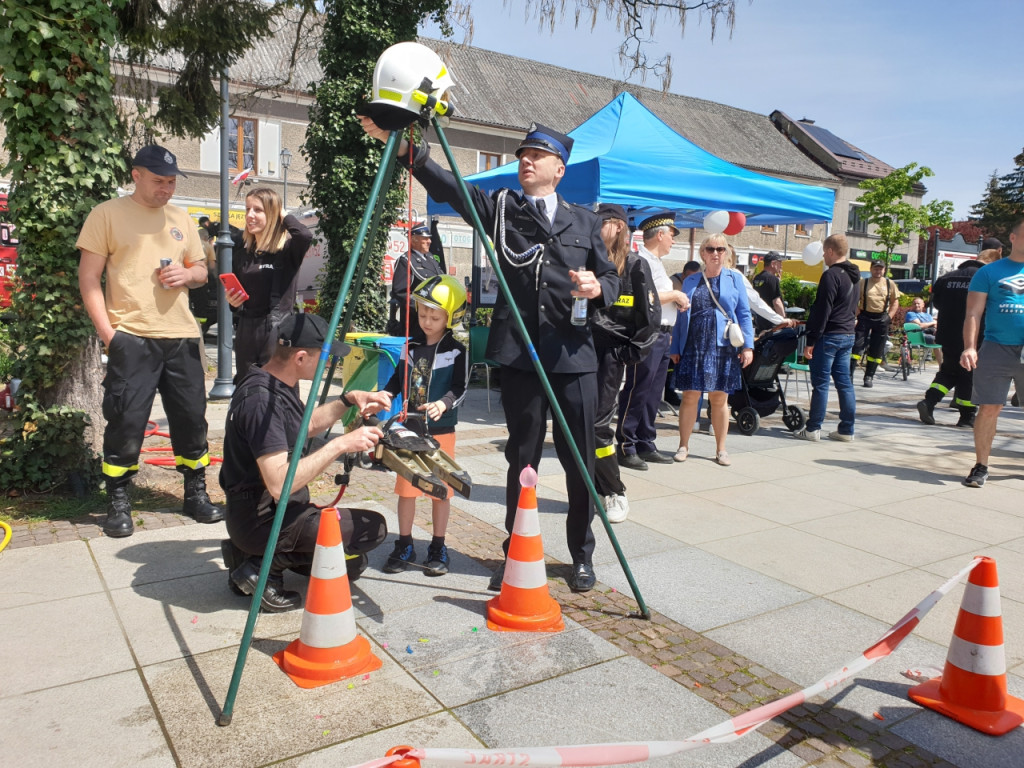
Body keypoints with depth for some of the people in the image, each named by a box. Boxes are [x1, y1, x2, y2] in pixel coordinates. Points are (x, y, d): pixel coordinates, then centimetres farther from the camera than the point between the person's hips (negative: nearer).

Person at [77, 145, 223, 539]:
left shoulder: (181, 219, 17)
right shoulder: (107, 214, 2)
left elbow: (201, 270, 23)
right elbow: (89, 277, -2)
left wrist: (188, 274, -2)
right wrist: (107, 331, -11)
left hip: (181, 336, 5)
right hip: (131, 337, -4)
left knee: (192, 418, 8)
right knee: (126, 422, -4)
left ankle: (196, 494, 21)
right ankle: (117, 503, 11)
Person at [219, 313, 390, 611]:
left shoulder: (279, 383, 3)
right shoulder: (261, 399, -27)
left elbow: (307, 424, 21)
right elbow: (279, 483, -33)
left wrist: (348, 400, 6)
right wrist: (340, 444, -28)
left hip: (278, 509, 10)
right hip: (261, 519, -10)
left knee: (352, 564, 15)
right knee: (373, 528, -9)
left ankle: (253, 553, 13)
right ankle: (265, 566, -6)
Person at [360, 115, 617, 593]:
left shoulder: (585, 222, 14)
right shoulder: (500, 208, 10)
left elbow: (611, 278, 14)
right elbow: (447, 185, -4)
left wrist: (597, 288, -10)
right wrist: (401, 146, -19)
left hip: (575, 355, 1)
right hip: (519, 353, 0)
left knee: (580, 460, 5)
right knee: (522, 456, 7)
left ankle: (581, 555, 23)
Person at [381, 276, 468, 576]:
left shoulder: (456, 352, -5)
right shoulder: (410, 348, 9)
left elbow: (459, 389, -12)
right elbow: (397, 382, 14)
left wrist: (443, 404, -31)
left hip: (441, 430, -4)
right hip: (409, 427, 4)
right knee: (406, 488, 8)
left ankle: (438, 549, 17)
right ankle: (404, 546, 20)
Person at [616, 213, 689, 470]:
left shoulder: (656, 262, 21)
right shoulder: (641, 260, -10)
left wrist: (678, 301, 9)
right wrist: (674, 294, -10)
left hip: (662, 335, 10)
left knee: (653, 395, 12)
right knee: (637, 392, -7)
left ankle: (646, 445, 19)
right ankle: (625, 447, -2)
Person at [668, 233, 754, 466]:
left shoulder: (735, 278, 9)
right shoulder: (690, 281, 12)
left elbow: (744, 314, 5)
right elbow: (682, 316, 12)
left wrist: (747, 345, -4)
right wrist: (675, 348, 6)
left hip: (723, 348, -1)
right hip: (693, 348, 1)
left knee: (719, 398, 5)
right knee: (690, 396, 0)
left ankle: (721, 449, 16)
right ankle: (683, 446, 12)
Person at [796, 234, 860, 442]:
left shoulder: (831, 275, -14)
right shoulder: (853, 276, 14)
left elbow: (822, 311, -18)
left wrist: (811, 341, -16)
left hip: (829, 336, -8)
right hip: (848, 335, 8)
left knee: (820, 383, -2)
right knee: (844, 382, 10)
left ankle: (813, 429, 3)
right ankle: (847, 430, 13)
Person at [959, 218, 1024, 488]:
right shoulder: (990, 272, 5)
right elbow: (974, 313, 0)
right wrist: (969, 346, -12)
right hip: (997, 349, -2)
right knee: (988, 409, -2)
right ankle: (980, 467, 9)